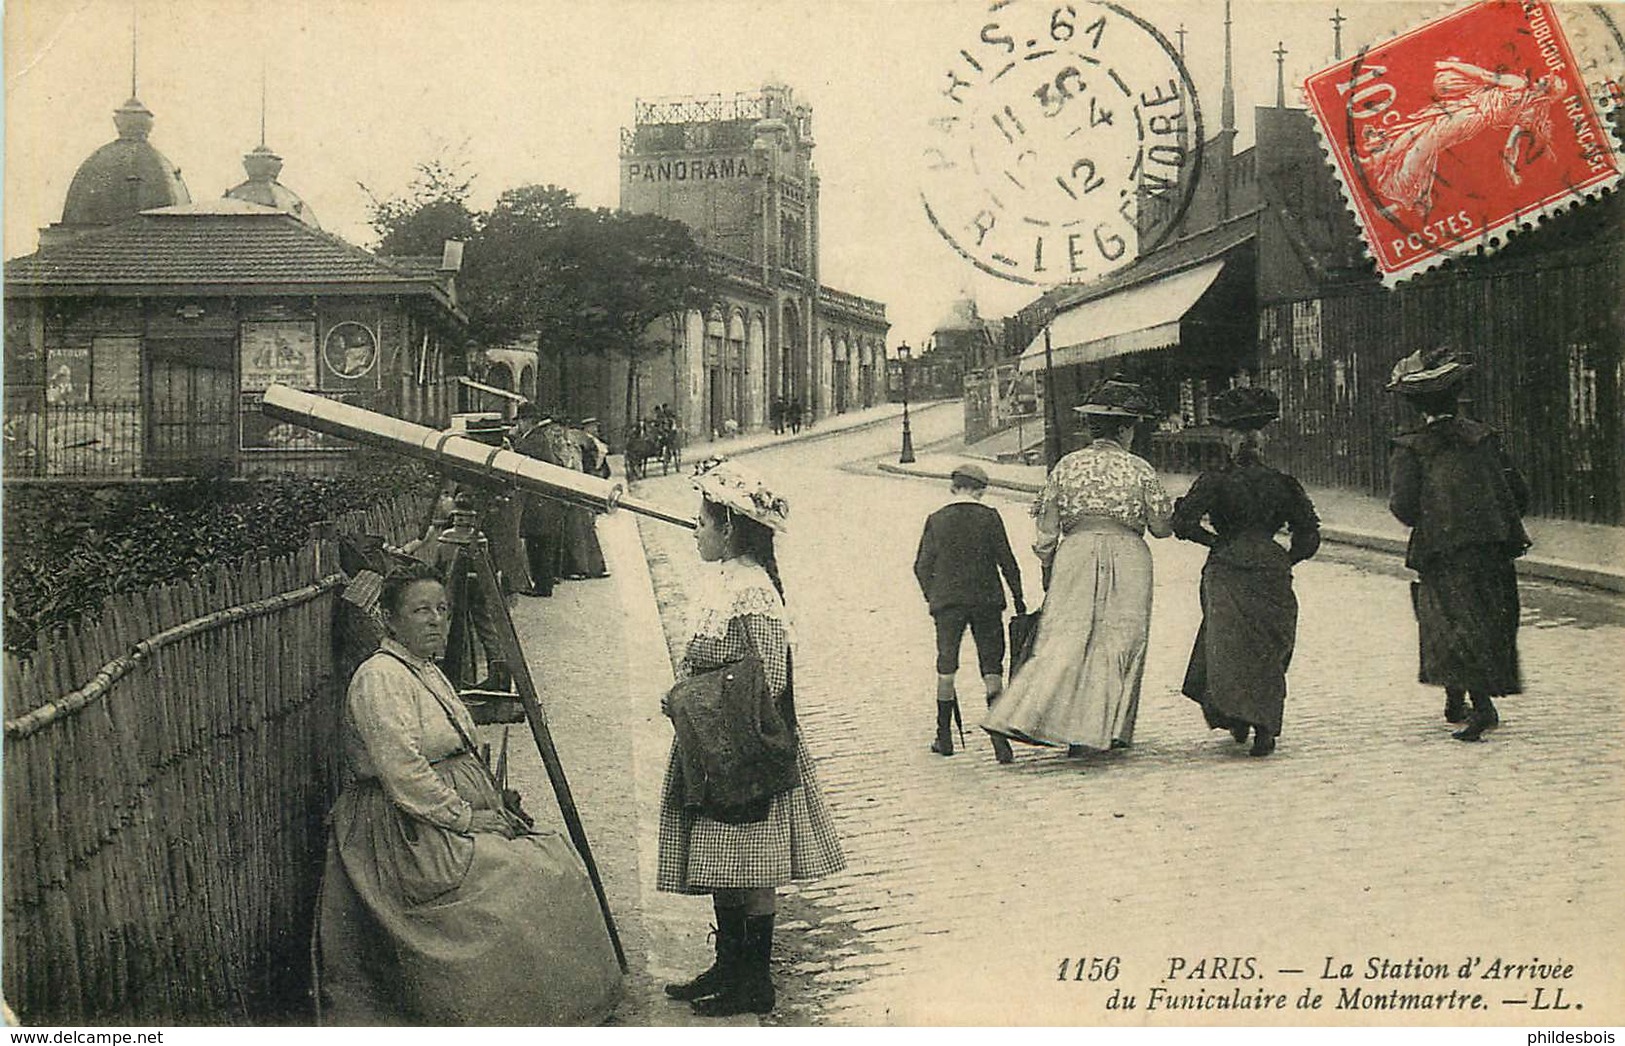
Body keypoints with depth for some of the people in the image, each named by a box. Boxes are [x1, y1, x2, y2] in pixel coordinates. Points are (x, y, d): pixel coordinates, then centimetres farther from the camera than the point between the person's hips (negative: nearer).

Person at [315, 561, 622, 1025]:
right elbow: (404, 773, -22)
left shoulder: (428, 671, 16)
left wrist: (493, 809, 6)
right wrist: (465, 817, -18)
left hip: (451, 813, 10)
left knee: (554, 860, -1)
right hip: (407, 835, -10)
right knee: (516, 882, -19)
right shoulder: (379, 679, -15)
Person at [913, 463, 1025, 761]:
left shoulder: (936, 520, 0)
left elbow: (922, 566, 2)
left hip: (947, 602, 1)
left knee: (946, 668, 10)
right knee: (991, 666, 4)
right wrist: (1018, 596, 9)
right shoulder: (989, 517, -4)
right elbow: (1006, 561, -2)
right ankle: (998, 734, -8)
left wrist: (931, 597, 16)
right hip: (986, 600, -1)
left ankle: (944, 738, 15)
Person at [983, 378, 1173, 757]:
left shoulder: (1067, 466, 5)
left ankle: (1023, 716, -14)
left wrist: (1049, 567, 17)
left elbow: (1047, 531, 5)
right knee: (1119, 642, 7)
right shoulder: (1140, 470, 0)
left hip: (1075, 557, 2)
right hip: (1127, 561, -2)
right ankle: (1108, 730, 9)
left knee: (1063, 640, 0)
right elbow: (1161, 528, 3)